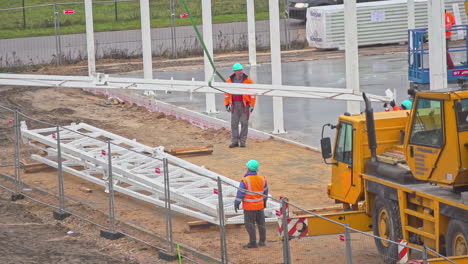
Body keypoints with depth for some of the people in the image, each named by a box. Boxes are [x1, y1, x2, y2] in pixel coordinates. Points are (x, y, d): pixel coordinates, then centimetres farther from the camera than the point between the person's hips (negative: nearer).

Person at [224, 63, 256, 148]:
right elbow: (227, 93, 11)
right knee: (234, 123, 3)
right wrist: (227, 104, 6)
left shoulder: (248, 80, -5)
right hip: (234, 105, 3)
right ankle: (234, 141, 8)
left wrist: (252, 105, -9)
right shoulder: (230, 80, 4)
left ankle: (242, 141, 6)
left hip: (245, 105, -3)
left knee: (244, 123, -1)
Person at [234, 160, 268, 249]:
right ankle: (262, 241, 22)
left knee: (249, 224, 3)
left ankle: (253, 242, 3)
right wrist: (265, 201, 27)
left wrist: (236, 204, -2)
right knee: (261, 223, 14)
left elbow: (240, 194, -16)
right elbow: (265, 192, 11)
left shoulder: (245, 181, -20)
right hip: (260, 205, 6)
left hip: (249, 207, -6)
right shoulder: (262, 179, -2)